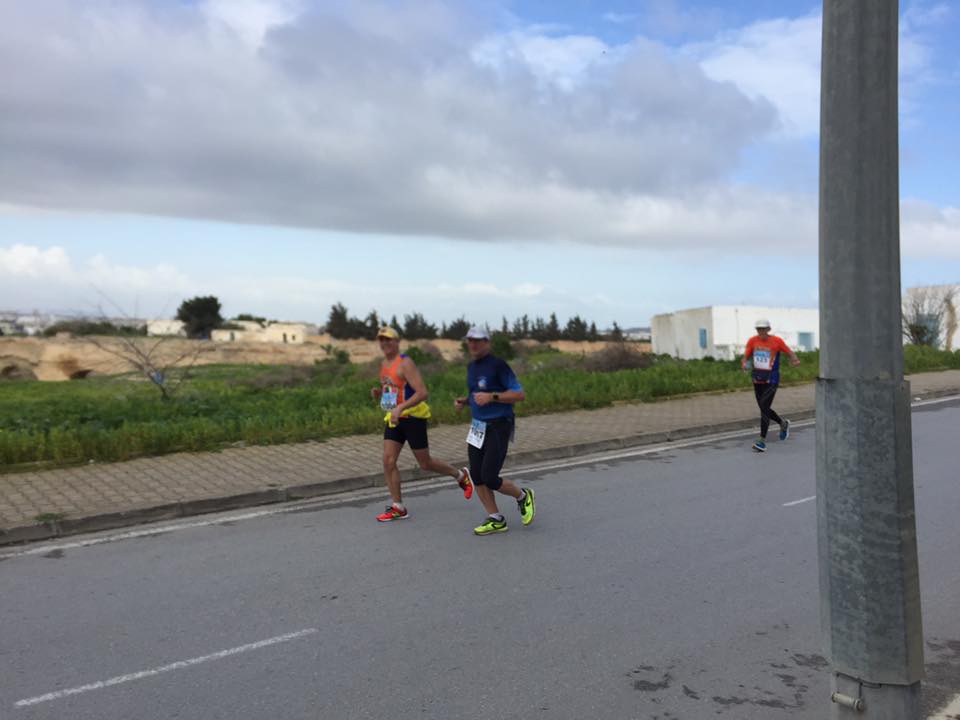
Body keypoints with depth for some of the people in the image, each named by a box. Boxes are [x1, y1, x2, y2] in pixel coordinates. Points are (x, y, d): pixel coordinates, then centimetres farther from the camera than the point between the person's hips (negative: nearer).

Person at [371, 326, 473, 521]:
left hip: (413, 417, -7)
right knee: (388, 461, -4)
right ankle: (398, 508, 4)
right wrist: (378, 393, 1)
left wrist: (401, 408, -34)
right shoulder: (384, 364, 10)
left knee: (425, 464, 3)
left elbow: (423, 393, -25)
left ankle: (461, 476, 28)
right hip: (393, 418, 7)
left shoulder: (405, 363, -16)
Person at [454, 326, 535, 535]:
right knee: (477, 477, 4)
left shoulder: (498, 365, -14)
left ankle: (523, 496, 18)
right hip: (478, 426, 8)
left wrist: (491, 397, -25)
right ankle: (496, 520, 17)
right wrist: (464, 401, 6)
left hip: (498, 427, -8)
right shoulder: (471, 367, 11)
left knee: (489, 478, -9)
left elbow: (519, 394, -16)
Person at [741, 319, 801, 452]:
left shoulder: (777, 341, -7)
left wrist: (795, 359, -19)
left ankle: (762, 441, -12)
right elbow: (746, 357, 5)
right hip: (757, 380, 5)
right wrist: (744, 364, -18)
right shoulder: (752, 341, 1)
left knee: (764, 407, -17)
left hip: (771, 381, -5)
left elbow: (789, 352, 3)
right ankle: (783, 423, 41)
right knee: (764, 409, 13)